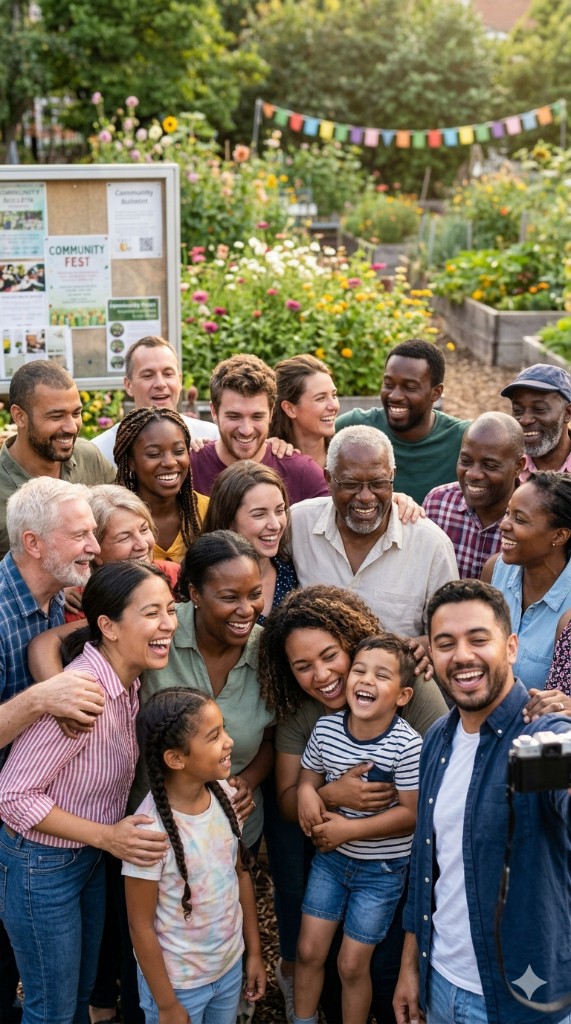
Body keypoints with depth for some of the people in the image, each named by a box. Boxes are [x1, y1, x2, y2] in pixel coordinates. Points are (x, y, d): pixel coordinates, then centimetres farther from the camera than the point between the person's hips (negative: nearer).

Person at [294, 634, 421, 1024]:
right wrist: (306, 793, -20)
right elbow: (308, 778, 4)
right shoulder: (326, 727, -10)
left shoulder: (408, 746, -24)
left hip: (381, 870, -4)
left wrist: (349, 828, -23)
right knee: (308, 950, 11)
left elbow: (412, 814, -20)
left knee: (352, 965, 6)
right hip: (330, 857, 4)